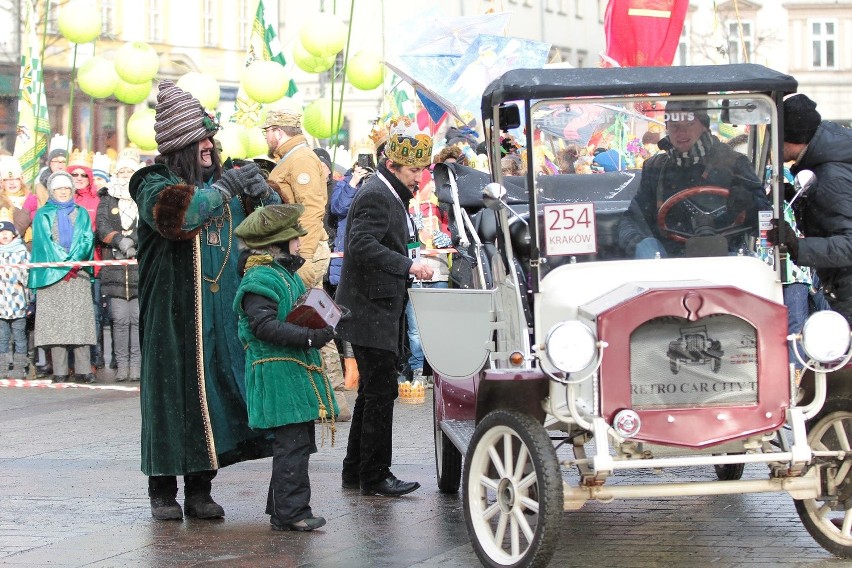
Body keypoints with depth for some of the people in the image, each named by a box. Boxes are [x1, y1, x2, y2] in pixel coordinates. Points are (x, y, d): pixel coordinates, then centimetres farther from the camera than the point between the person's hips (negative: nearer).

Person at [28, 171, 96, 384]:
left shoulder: (81, 213, 17)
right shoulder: (43, 214, 12)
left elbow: (87, 239, 5)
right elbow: (45, 242, 0)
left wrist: (73, 262, -11)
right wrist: (63, 264, -10)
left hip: (78, 273, 1)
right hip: (52, 274, -1)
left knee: (80, 319, -6)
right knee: (55, 320, -7)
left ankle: (83, 370, -8)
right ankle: (59, 372, -8)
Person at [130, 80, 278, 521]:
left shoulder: (221, 183, 14)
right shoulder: (155, 185, -3)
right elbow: (176, 213, -25)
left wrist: (260, 192, -1)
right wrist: (226, 188, -16)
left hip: (220, 313, 5)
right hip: (171, 314, -5)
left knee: (215, 389, 3)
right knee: (171, 391, -3)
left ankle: (200, 488, 11)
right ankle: (163, 490, 7)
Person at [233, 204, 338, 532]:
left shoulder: (286, 274, 19)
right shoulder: (260, 279, -14)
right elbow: (264, 326, -24)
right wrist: (310, 337, -27)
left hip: (298, 370, 11)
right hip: (278, 375, -11)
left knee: (298, 442, 13)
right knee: (292, 444, -11)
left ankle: (283, 508, 21)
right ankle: (290, 512, -8)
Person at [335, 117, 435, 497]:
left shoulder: (392, 197, 18)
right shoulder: (375, 196, -15)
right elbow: (362, 245, -28)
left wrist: (415, 255, 18)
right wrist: (409, 265, -32)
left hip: (381, 312, 11)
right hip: (370, 312, -11)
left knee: (372, 393, 15)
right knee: (380, 393, -8)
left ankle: (355, 472, 23)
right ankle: (375, 476, -4)